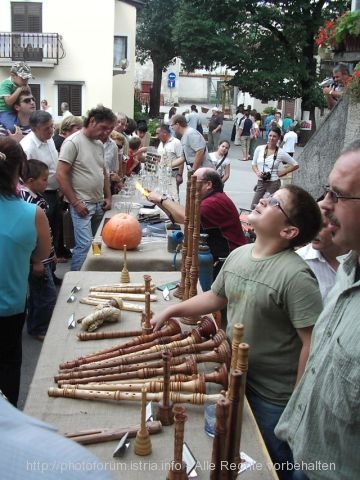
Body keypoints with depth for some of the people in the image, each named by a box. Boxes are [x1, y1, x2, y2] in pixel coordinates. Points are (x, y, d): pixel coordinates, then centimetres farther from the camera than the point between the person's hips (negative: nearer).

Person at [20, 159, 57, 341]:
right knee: (48, 295, -1)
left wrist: (52, 254, 21)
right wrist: (36, 262, -20)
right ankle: (40, 330, 15)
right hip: (37, 259, -9)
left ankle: (34, 326, 35)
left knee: (38, 293, 20)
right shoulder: (28, 202, -22)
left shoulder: (37, 197, 7)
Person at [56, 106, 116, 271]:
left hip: (99, 204, 8)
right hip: (82, 204, -8)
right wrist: (75, 203, -15)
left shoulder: (99, 144, 12)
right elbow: (61, 175, -15)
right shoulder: (73, 142, -11)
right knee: (85, 245, -13)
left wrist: (108, 197, 14)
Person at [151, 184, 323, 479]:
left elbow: (312, 344, -25)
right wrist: (171, 311, 8)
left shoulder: (295, 276, -26)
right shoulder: (238, 255, -2)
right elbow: (216, 297, 15)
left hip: (274, 397, -7)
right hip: (237, 379, 7)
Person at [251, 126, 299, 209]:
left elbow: (295, 165, 2)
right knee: (253, 207, 1)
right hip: (260, 182, 3)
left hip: (273, 183, -3)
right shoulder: (259, 149, -1)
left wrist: (283, 172, -4)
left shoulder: (281, 153, -6)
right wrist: (257, 172, -8)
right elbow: (254, 164, 11)